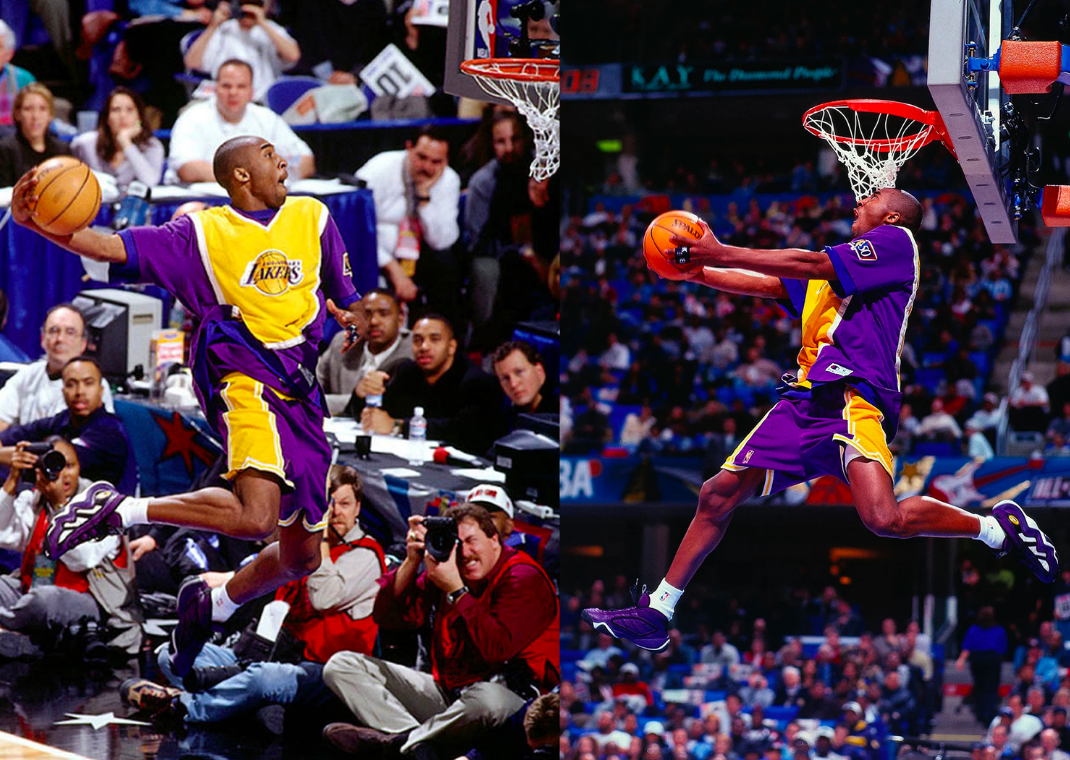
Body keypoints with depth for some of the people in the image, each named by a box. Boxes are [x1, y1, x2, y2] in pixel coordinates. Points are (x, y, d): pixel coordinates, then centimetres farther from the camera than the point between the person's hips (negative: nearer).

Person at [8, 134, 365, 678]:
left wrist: (349, 315, 1)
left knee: (302, 557, 11)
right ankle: (116, 510, -16)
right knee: (255, 517, -31)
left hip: (300, 391, 6)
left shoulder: (312, 219, 14)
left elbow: (343, 297, 25)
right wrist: (37, 224, -25)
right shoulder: (204, 233, 1)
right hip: (246, 379, -6)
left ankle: (210, 603, 38)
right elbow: (113, 248, -10)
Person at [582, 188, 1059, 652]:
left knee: (884, 519, -28)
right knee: (718, 495, 6)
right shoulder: (837, 265, 28)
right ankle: (656, 613, 14)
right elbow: (767, 285, 28)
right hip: (805, 400, 9)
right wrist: (698, 272, 14)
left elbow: (812, 265, -8)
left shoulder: (896, 241, 2)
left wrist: (722, 254, -7)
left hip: (852, 396, -9)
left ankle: (997, 526, -6)